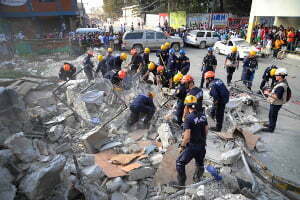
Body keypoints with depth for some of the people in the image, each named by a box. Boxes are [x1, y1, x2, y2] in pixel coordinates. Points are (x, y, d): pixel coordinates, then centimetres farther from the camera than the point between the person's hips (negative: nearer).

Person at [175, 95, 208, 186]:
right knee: (200, 164, 25)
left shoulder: (188, 118, -21)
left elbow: (187, 136, -22)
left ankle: (181, 184, 15)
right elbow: (206, 130, 9)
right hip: (202, 145, 7)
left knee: (180, 163, 9)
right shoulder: (203, 116, -1)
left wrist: (182, 146, -9)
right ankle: (197, 179, 41)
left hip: (191, 146, -6)